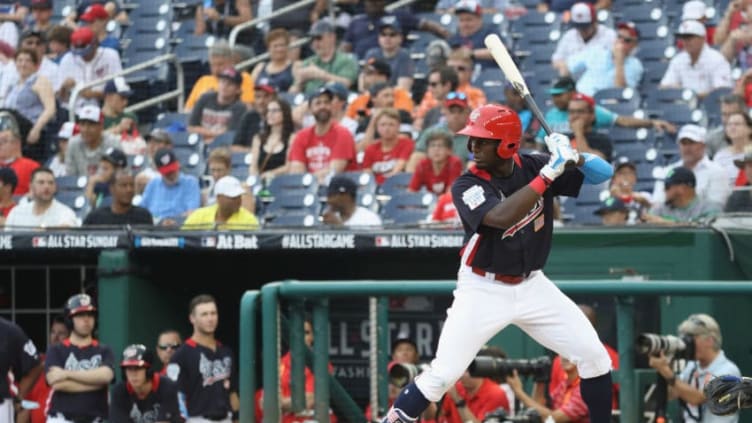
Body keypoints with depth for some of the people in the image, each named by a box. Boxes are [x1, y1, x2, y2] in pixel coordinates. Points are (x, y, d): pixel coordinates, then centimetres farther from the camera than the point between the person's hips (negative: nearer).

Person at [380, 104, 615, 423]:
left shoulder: (531, 167, -5)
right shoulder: (466, 186, -16)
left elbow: (603, 173, -3)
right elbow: (502, 217, -36)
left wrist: (573, 157, -25)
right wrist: (549, 173, -37)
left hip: (532, 286, 4)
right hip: (482, 291, -4)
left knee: (594, 357, 0)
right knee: (441, 375, -13)